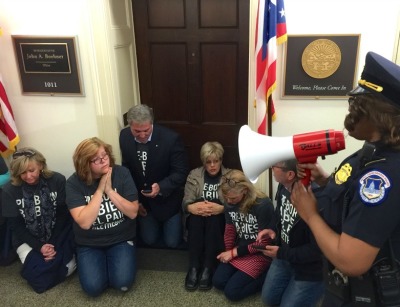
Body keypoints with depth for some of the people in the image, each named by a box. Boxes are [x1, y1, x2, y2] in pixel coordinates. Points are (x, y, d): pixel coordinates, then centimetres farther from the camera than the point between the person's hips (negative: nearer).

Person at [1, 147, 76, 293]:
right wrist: (39, 247, -16)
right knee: (38, 275, -21)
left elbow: (63, 214, -6)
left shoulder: (57, 180, -10)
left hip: (58, 235, 1)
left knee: (68, 267, -24)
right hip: (29, 239, 0)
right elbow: (16, 225, -6)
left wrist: (54, 243, -15)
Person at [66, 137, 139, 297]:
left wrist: (110, 190, -23)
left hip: (121, 239, 0)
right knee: (93, 287, -18)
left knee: (122, 283, -19)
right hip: (89, 243, 0)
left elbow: (133, 213, -13)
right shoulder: (74, 183, -15)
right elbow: (84, 222, -24)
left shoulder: (121, 173, -11)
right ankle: (102, 262, 14)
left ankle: (112, 262, 14)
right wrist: (100, 190, -26)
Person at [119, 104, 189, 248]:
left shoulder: (171, 138, -26)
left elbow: (181, 172, -19)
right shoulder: (124, 136, -13)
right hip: (141, 198, 3)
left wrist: (161, 187, -36)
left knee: (172, 242, 2)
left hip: (167, 199, -3)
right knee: (149, 240, 8)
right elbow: (126, 169, 1)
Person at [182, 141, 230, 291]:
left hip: (220, 221, -1)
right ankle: (193, 267, -36)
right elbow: (186, 202, -5)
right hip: (196, 222, 1)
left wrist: (220, 208, -30)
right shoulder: (194, 175, 7)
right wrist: (192, 207, -30)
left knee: (215, 210, -33)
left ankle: (208, 269, -38)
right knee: (198, 209, -32)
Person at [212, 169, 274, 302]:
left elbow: (264, 242, -18)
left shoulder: (263, 205, -25)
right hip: (237, 249, 6)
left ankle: (267, 276, 2)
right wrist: (228, 252, -6)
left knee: (231, 291, -13)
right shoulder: (229, 203, -6)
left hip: (259, 253, -6)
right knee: (218, 282, -6)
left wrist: (234, 252, -15)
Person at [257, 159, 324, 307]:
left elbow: (318, 249, -29)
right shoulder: (284, 186, -10)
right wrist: (274, 230, -8)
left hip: (310, 270, -8)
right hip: (284, 257, 8)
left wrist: (281, 254, -21)